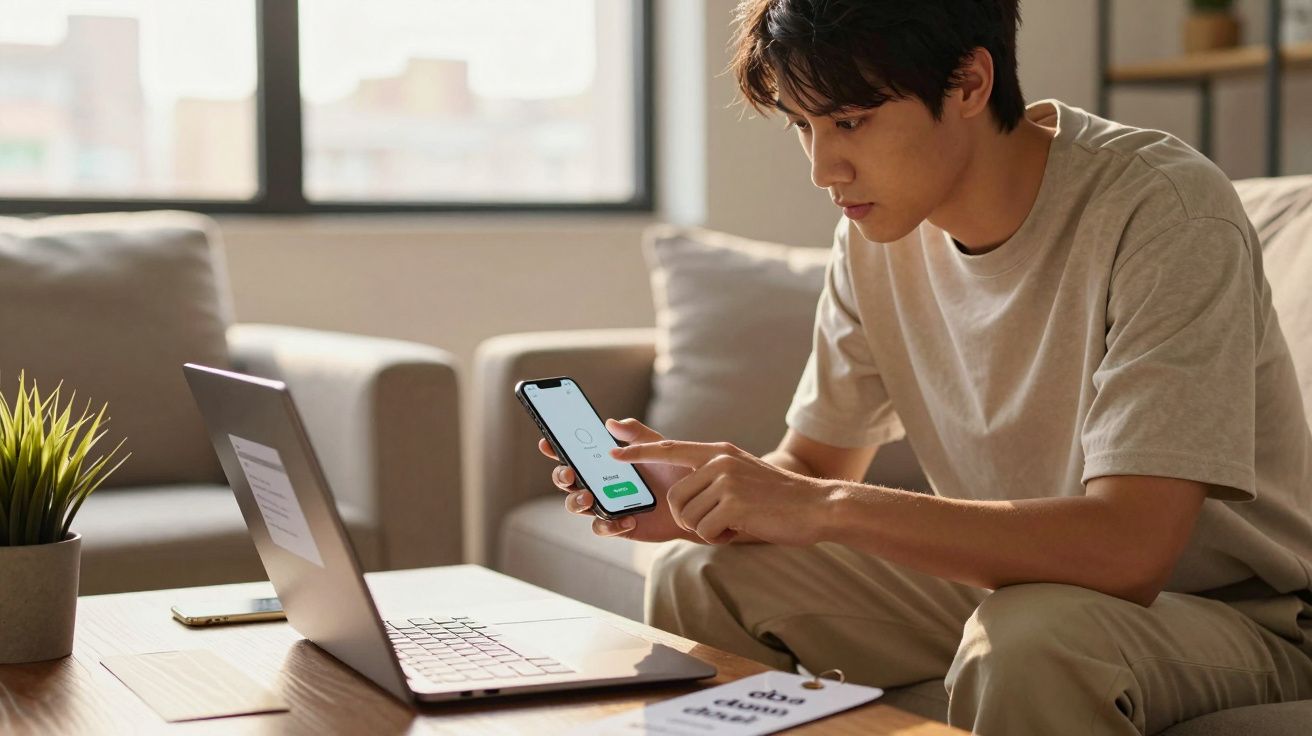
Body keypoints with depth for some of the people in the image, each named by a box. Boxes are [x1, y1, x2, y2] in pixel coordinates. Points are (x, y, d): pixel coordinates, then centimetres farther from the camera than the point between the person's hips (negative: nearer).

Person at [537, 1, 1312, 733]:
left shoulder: (1164, 211, -25)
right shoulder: (879, 227, -3)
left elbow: (1128, 548, -34)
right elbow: (815, 464, 4)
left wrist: (827, 508, -32)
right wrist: (693, 498, -18)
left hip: (1234, 609, -6)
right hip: (1003, 579, 6)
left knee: (1028, 639, -38)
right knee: (697, 581, -6)